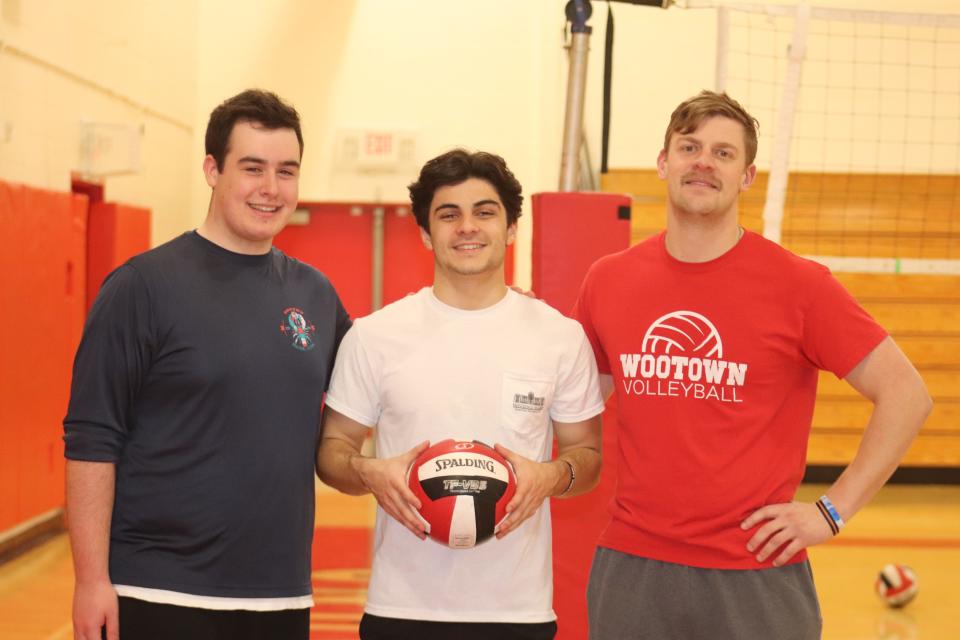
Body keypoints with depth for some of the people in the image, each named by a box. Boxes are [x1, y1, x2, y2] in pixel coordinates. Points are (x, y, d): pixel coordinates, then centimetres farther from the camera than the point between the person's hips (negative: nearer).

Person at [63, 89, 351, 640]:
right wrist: (92, 580, -13)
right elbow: (91, 442, -9)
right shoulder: (144, 285, -6)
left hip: (284, 595, 5)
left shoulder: (315, 294, 7)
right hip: (162, 595, -4)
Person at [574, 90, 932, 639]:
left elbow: (906, 395, -5)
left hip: (755, 577, -3)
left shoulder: (798, 285, -8)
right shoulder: (607, 281, 3)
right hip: (629, 569, 3)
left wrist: (833, 511, -8)